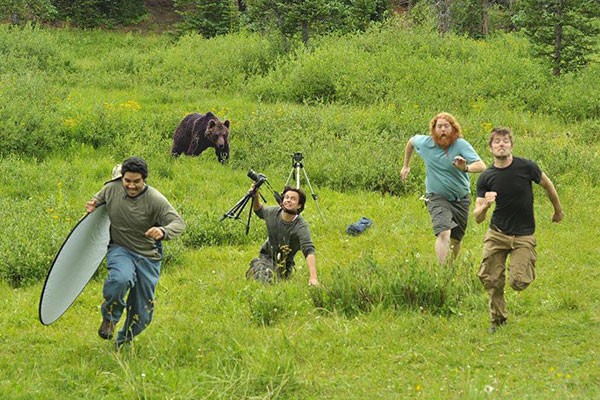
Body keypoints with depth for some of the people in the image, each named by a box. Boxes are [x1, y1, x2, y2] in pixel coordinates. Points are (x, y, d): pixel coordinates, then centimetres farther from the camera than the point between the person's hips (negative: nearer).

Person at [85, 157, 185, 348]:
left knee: (142, 314, 5)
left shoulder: (155, 200, -17)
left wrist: (163, 231, -42)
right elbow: (98, 199, 16)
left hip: (148, 256, 0)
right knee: (121, 279, -37)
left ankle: (124, 342, 36)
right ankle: (109, 317, -9)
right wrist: (93, 205, -9)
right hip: (120, 249, 0)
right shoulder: (111, 189, -7)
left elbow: (178, 223, -20)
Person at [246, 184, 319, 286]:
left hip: (283, 263, -1)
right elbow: (259, 211, 14)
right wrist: (255, 197, -8)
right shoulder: (273, 212, -11)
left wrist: (313, 278, -51)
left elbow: (309, 251, -38)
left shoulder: (301, 227, -27)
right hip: (266, 256, 1)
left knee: (269, 280, -22)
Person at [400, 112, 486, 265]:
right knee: (443, 233, -24)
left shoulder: (461, 145, -18)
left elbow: (481, 166, -31)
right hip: (437, 198, -1)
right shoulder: (425, 143, -10)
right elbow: (411, 141, 16)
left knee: (456, 239, 14)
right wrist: (406, 166, 22)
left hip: (461, 199, 1)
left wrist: (466, 168, -53)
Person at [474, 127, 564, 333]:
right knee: (491, 280, -5)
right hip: (497, 234, 2)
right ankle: (498, 319, 19)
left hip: (523, 235, -2)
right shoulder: (486, 178, -7)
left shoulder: (526, 167, -12)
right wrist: (485, 206, -30)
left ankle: (526, 269, 23)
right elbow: (477, 218, -7)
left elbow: (547, 185, 9)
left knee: (519, 282, -14)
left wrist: (558, 210, 22)